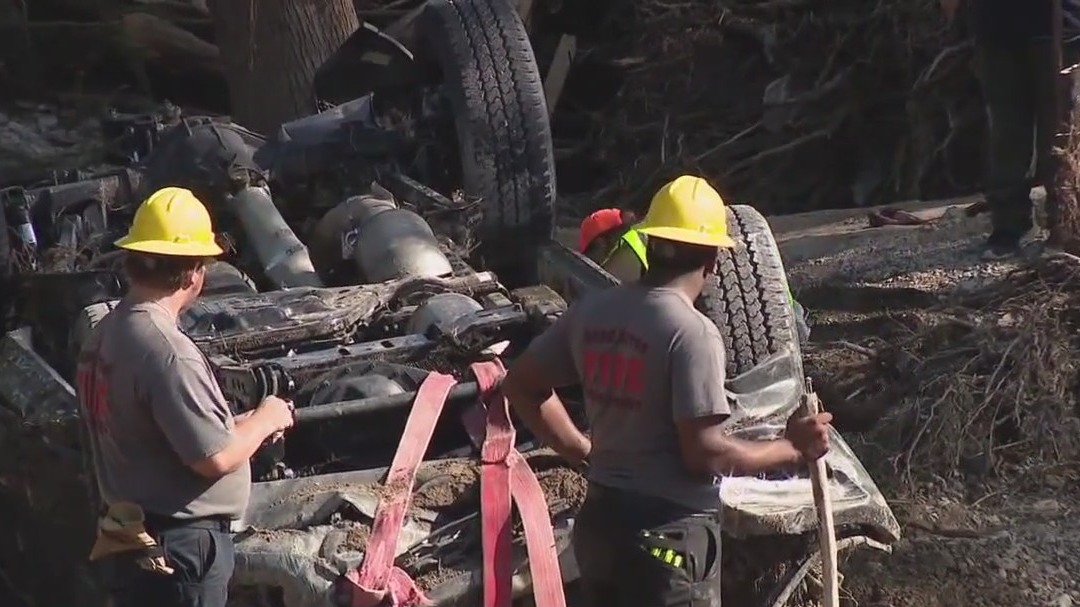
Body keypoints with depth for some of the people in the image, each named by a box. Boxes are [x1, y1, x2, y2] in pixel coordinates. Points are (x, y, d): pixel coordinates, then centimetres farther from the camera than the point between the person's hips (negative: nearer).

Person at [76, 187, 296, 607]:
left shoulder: (105, 335, 6)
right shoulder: (166, 351, -24)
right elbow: (216, 458, -23)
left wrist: (239, 423, 14)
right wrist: (264, 420, -5)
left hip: (131, 531, 9)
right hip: (180, 546, -9)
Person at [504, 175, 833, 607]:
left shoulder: (592, 312, 4)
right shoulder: (692, 332, -18)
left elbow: (521, 386, 14)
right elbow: (705, 453, -21)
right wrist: (791, 449, -8)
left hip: (600, 521, 8)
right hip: (669, 535, -8)